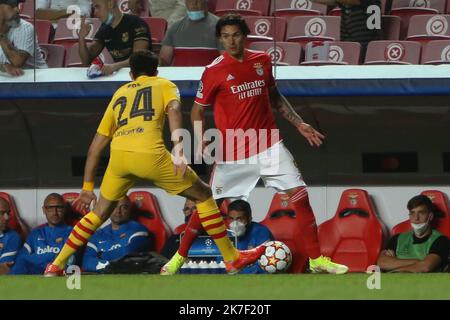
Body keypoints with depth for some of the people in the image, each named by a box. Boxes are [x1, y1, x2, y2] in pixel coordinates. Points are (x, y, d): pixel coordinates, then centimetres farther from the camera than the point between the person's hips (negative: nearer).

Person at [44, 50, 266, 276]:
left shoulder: (119, 94, 31)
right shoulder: (164, 85, 22)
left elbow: (96, 146, 29)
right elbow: (173, 109, -3)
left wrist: (87, 186, 33)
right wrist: (178, 151, -12)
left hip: (118, 155, 4)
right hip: (150, 155, -4)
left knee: (99, 213, 25)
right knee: (203, 195, 15)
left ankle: (56, 267, 22)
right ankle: (232, 259, 14)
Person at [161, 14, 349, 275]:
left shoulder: (262, 61, 5)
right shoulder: (214, 71, -7)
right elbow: (198, 110, 1)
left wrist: (299, 123, 14)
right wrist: (200, 140, -15)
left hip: (269, 145, 3)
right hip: (233, 152, -3)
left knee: (300, 195, -5)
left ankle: (317, 260, 2)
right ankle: (179, 257, 20)